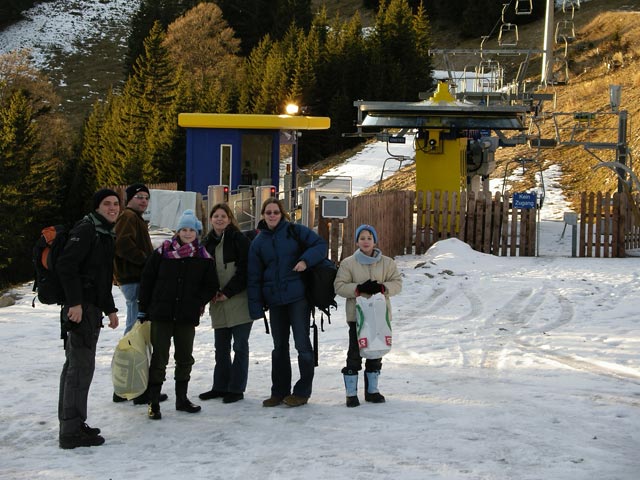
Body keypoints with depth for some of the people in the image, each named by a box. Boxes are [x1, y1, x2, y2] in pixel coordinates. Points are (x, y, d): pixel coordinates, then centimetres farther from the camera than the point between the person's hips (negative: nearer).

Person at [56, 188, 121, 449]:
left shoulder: (106, 234, 19)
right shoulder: (86, 230, -12)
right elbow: (65, 265, -22)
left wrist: (110, 309, 26)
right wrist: (75, 302, -25)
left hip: (92, 307, 10)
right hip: (80, 307, -10)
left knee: (75, 365, 15)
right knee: (82, 366, -9)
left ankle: (71, 424, 24)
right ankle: (72, 431, -5)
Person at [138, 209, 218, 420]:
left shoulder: (203, 257, 3)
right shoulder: (163, 252, -2)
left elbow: (211, 286, 8)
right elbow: (147, 279, 2)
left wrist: (198, 303, -6)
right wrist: (143, 309, 0)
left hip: (187, 316, 2)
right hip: (161, 314, -2)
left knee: (185, 358, 12)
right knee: (159, 358, -2)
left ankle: (182, 399, 25)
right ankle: (153, 402, 3)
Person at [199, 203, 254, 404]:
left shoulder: (239, 239, -5)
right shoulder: (207, 243, 12)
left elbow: (244, 269, -11)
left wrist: (228, 292, -13)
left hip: (239, 301, -6)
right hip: (219, 303, 6)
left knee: (240, 346, -1)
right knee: (221, 347, 11)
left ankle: (236, 389, 5)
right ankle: (221, 386, 20)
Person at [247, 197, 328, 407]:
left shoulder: (295, 231, -1)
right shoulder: (258, 242, 9)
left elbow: (320, 245, -2)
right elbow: (254, 277, 8)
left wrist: (306, 260, -19)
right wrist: (256, 307, 2)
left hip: (298, 297, -4)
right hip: (275, 300, 4)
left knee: (302, 344, -2)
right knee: (279, 347, 11)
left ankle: (302, 392, 7)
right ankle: (279, 392, 20)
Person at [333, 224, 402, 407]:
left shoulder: (387, 263, 5)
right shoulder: (348, 263, -1)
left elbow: (397, 283, 3)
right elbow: (339, 286, -5)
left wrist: (382, 287, -16)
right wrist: (359, 288, -19)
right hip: (356, 315, -3)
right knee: (355, 353, -3)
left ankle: (372, 390, 24)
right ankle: (351, 393, 5)